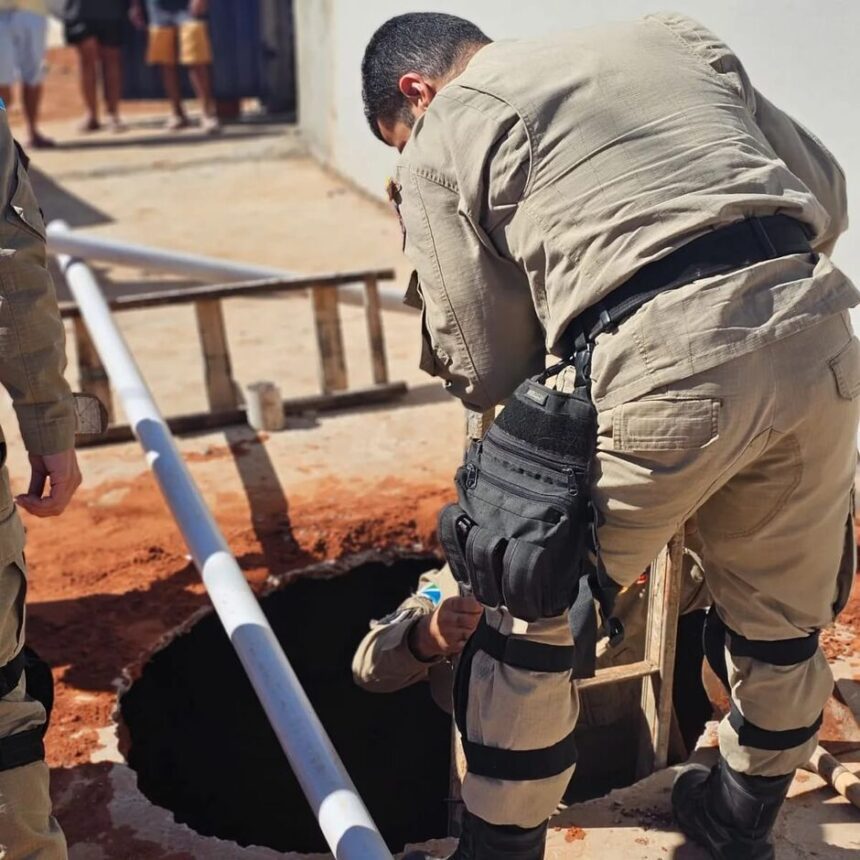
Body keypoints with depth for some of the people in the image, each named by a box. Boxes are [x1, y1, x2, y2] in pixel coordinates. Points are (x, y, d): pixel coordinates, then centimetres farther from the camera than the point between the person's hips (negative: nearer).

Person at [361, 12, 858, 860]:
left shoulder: (438, 144, 12)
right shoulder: (664, 33, 27)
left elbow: (490, 371, 9)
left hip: (659, 368, -6)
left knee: (532, 622, 18)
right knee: (782, 621, 26)